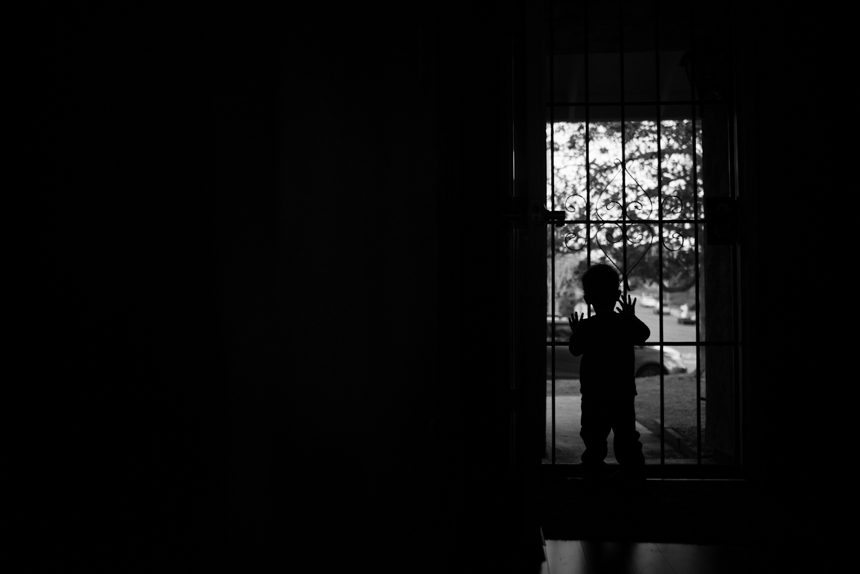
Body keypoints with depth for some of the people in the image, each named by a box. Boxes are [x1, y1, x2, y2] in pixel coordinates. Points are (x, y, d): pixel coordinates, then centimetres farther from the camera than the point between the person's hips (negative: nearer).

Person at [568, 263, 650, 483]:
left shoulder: (585, 327, -10)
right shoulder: (627, 323, -4)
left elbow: (575, 349, 6)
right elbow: (644, 334, 15)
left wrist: (575, 331, 23)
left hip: (593, 398, -2)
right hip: (624, 396, 2)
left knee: (594, 446, 4)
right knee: (628, 444, 11)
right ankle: (634, 478, 15)